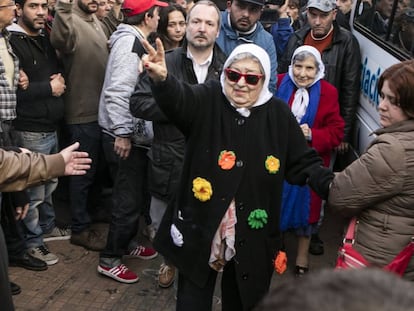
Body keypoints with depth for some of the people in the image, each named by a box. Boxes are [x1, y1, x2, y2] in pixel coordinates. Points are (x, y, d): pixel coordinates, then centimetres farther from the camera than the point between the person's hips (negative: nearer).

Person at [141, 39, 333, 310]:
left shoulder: (278, 115, -2)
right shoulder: (207, 101, -7)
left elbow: (304, 163, 3)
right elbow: (178, 99, -28)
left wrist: (333, 187, -14)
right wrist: (162, 80, -50)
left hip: (252, 236, 2)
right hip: (200, 227, -1)